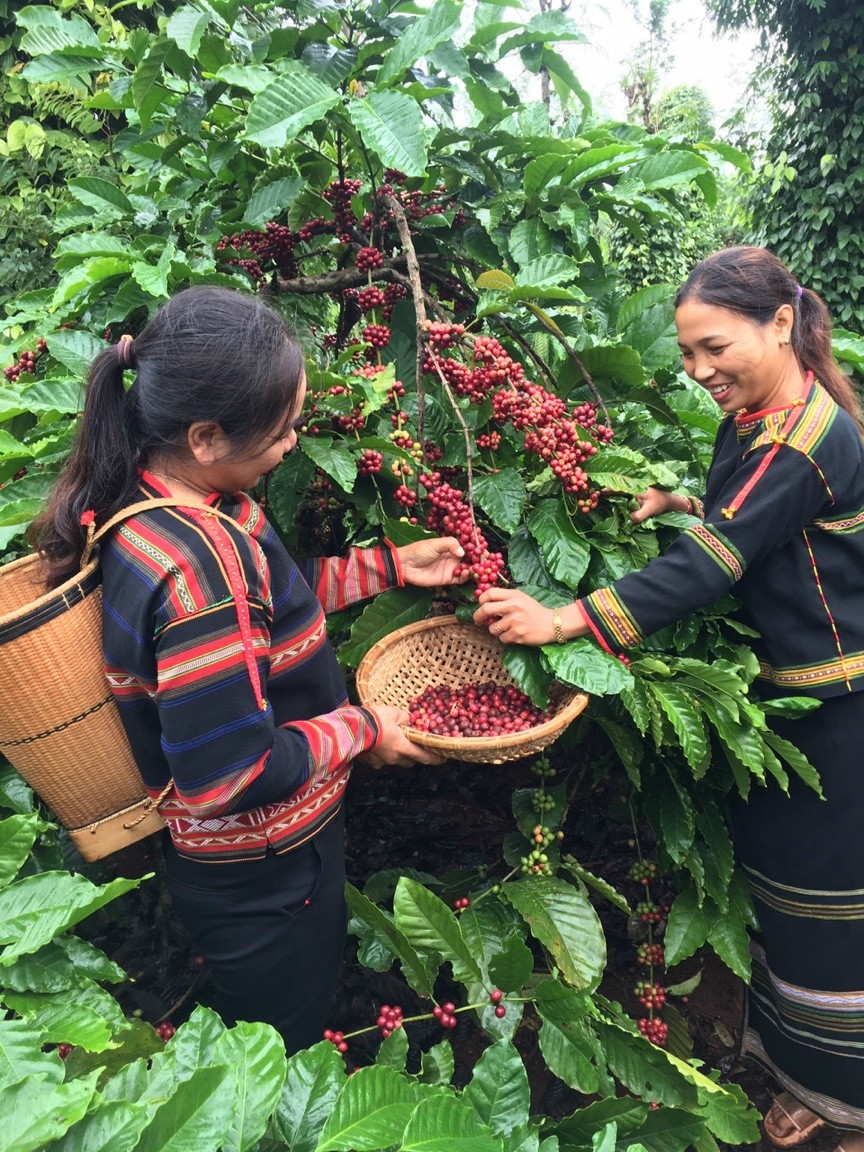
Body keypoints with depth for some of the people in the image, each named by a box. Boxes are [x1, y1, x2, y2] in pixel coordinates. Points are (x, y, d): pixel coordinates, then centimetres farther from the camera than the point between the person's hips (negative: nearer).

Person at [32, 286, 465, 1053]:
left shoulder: (152, 500, -6)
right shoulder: (196, 567, -36)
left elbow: (263, 601, 8)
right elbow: (231, 773, -32)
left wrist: (387, 566, 5)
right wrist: (360, 730, -18)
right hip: (260, 875, -8)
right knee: (289, 1071, 22)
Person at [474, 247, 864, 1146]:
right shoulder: (757, 420, 5)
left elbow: (706, 567, -32)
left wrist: (563, 621, -37)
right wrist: (692, 506, -2)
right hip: (787, 694, 9)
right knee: (783, 880, 20)